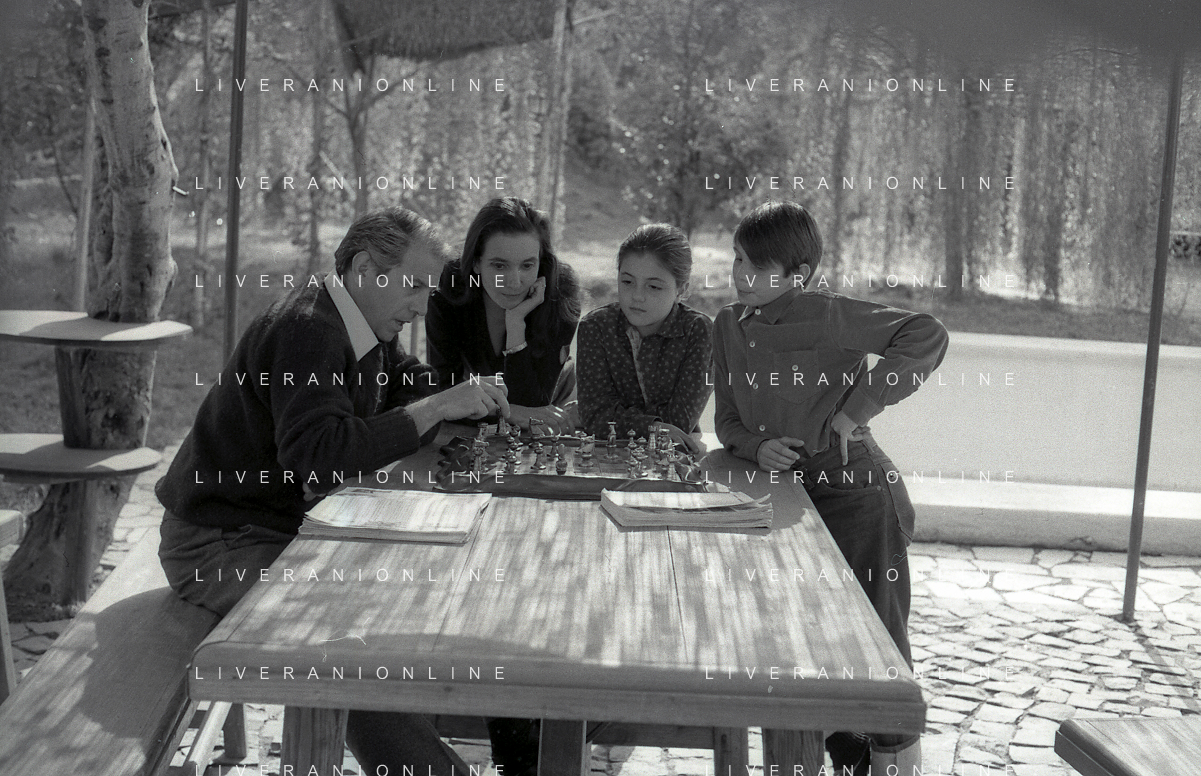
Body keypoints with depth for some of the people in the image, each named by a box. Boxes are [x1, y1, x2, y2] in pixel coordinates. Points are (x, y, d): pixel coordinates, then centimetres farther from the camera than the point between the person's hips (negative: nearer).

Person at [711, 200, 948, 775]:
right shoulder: (729, 325, 6)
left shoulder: (826, 317, -14)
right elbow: (727, 419, 12)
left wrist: (857, 409, -19)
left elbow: (927, 336, -19)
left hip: (859, 495, -7)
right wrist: (757, 447, -11)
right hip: (793, 500, 7)